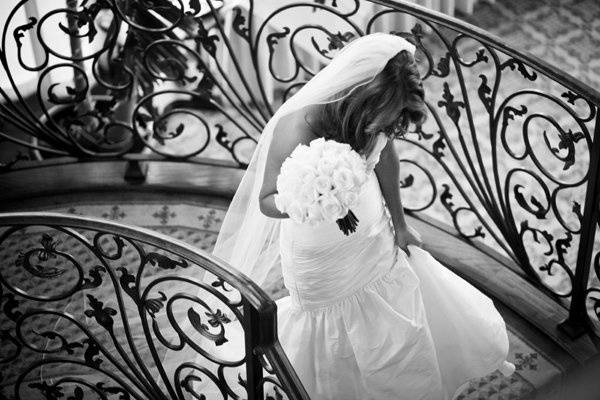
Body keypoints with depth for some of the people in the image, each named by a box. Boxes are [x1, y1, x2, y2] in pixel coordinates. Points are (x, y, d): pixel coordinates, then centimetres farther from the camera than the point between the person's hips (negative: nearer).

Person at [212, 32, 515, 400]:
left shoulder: (375, 115, -21)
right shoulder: (296, 131, -37)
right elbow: (266, 201, -23)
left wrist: (399, 222, 12)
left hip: (375, 237, 5)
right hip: (323, 258, -5)